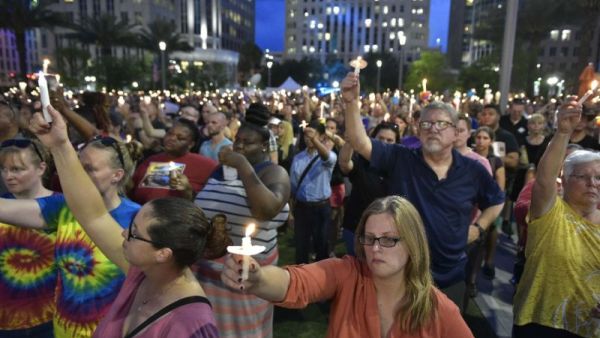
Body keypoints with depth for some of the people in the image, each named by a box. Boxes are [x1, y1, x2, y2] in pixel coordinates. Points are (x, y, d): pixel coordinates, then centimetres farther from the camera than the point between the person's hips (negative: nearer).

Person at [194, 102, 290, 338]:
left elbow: (268, 210, -31)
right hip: (207, 268, 6)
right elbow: (201, 208, 23)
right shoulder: (220, 168, 9)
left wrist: (244, 166, -26)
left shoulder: (273, 172, -9)